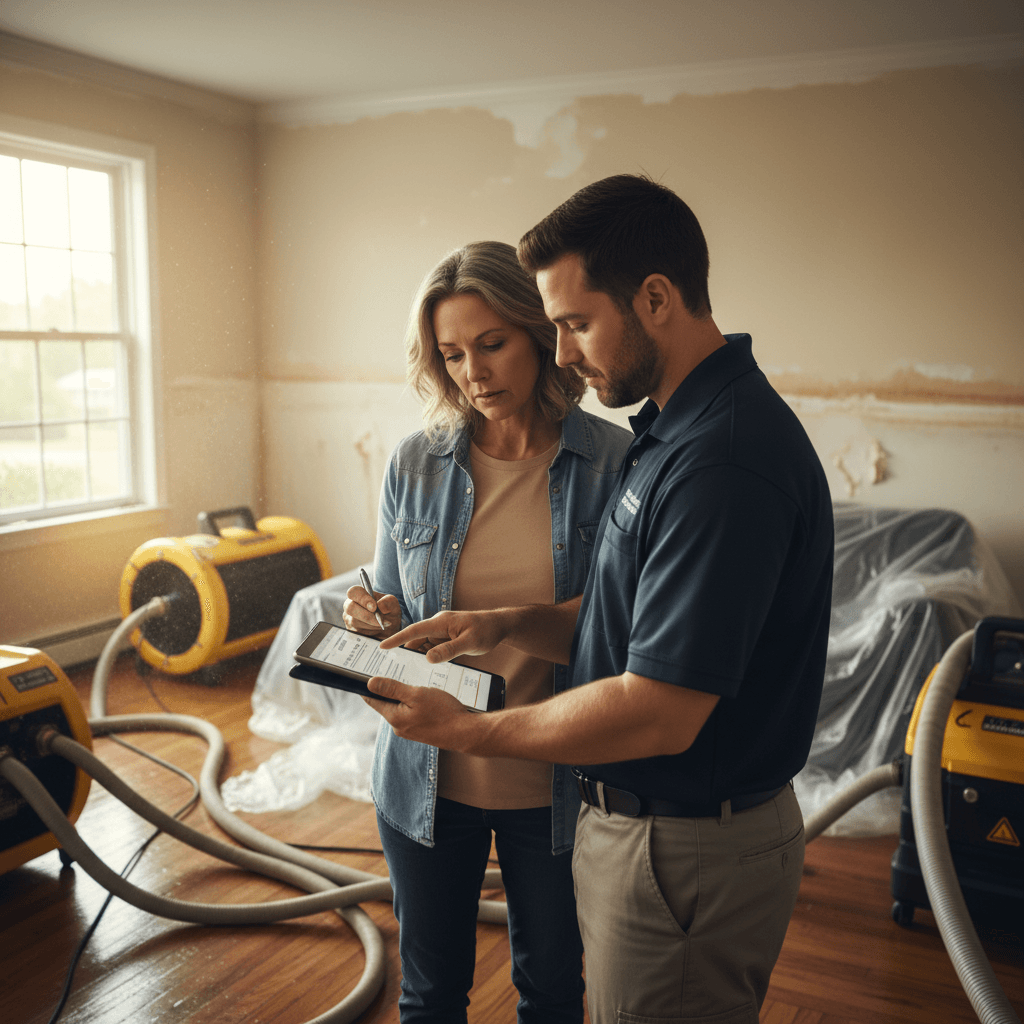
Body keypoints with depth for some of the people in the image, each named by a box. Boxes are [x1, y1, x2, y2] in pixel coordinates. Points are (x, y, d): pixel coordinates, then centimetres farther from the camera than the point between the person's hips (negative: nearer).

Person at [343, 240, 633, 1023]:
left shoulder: (614, 461, -11)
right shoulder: (414, 466, -4)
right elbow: (395, 619, 5)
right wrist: (377, 622, -17)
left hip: (556, 783, -1)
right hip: (430, 778, 2)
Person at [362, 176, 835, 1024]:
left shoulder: (723, 460, -29)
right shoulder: (675, 429, 5)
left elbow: (659, 713, -30)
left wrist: (467, 730, -18)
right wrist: (506, 624, -1)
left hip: (687, 856, -9)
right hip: (643, 819, 10)